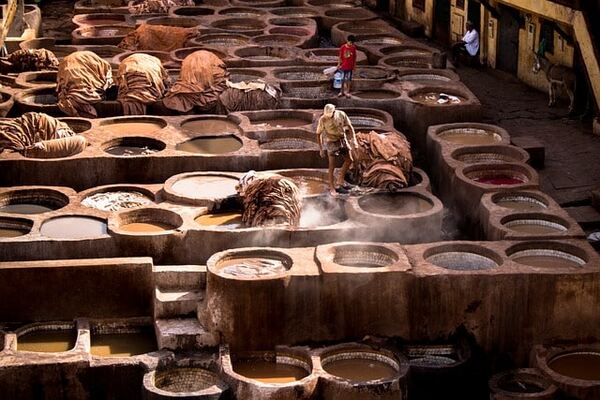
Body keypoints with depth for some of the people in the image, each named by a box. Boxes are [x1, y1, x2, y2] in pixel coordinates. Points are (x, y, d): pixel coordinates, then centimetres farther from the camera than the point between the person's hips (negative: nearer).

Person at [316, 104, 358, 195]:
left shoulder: (341, 114, -15)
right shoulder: (322, 119, -22)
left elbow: (350, 127, -8)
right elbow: (318, 134, -11)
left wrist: (354, 140, -17)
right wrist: (321, 149, -11)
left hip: (342, 139, 5)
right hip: (331, 142, -5)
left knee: (349, 160, 10)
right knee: (332, 166, 0)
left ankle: (340, 182, 20)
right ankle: (332, 188, 12)